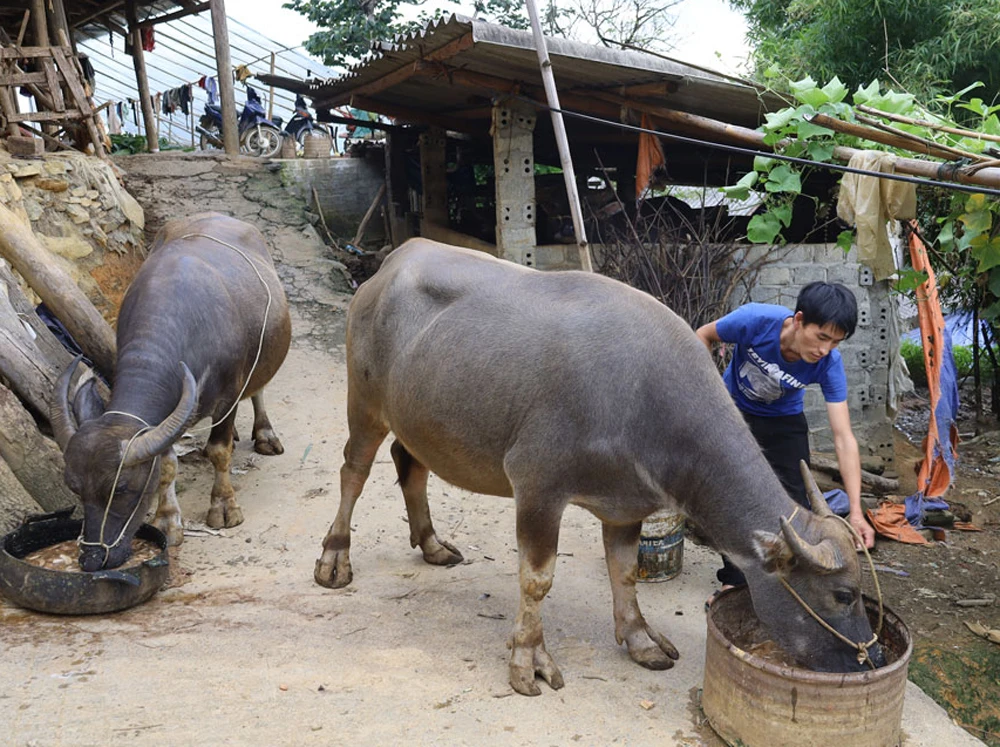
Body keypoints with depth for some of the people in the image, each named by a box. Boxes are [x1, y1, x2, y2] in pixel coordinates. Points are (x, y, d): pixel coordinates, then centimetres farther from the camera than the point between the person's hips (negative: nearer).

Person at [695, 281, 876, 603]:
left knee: (796, 502, -4)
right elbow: (704, 335, -14)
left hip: (784, 419, 1)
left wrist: (856, 511, -37)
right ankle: (734, 580, 18)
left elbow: (844, 437, -32)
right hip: (733, 408, 0)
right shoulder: (755, 320, -36)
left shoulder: (829, 363, -31)